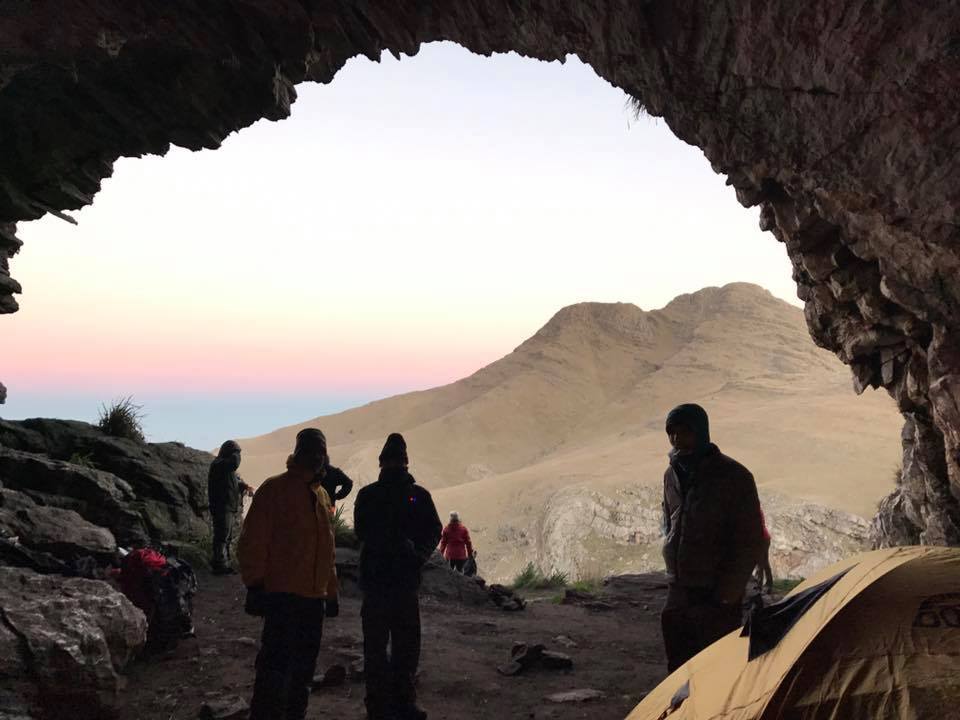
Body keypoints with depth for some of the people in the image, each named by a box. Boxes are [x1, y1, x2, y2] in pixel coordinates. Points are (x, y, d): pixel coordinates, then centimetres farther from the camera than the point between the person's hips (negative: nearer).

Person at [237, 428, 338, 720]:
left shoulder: (322, 495, 15)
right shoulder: (275, 488, -6)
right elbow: (253, 540, -10)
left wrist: (331, 590, 19)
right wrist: (255, 584, -14)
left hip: (314, 595, 7)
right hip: (282, 593, -7)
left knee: (304, 666, 13)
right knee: (275, 663, -9)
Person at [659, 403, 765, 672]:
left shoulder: (733, 476, -12)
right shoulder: (672, 474, 7)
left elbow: (751, 542, -10)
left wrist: (727, 594, -12)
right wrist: (674, 567, 14)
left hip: (715, 596, -6)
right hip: (678, 592, 6)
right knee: (678, 668, 13)